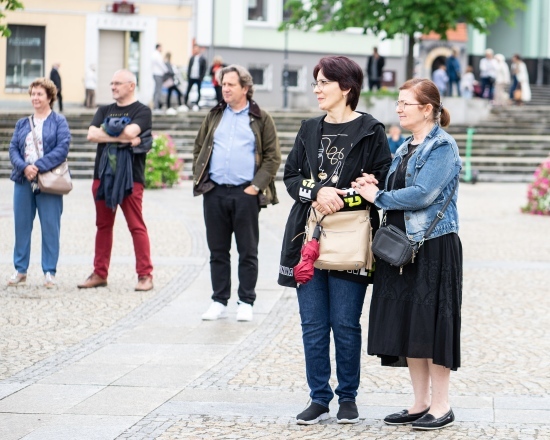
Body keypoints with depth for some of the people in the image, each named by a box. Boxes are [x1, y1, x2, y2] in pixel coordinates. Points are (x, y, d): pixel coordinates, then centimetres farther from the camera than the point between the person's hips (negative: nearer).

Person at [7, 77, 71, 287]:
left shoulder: (58, 121, 2)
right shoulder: (22, 124, 15)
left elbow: (62, 149, -9)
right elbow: (13, 149, 6)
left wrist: (38, 167, -18)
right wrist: (24, 167, -14)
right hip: (24, 181, 4)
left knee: (50, 227, -1)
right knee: (21, 225, 5)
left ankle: (49, 272, 5)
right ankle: (20, 270, 14)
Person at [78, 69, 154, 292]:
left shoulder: (142, 111, 0)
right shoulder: (104, 111, 15)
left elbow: (130, 131, -19)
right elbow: (92, 134, -2)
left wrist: (106, 132, -3)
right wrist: (123, 138, -11)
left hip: (130, 177, -5)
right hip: (103, 174, 5)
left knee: (136, 226, -5)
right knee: (103, 225, 9)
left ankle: (145, 275, -4)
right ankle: (99, 273, 15)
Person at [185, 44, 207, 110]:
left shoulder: (202, 59, -1)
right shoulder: (192, 58, 7)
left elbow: (204, 69, -2)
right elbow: (189, 67, 9)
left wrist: (202, 77, -9)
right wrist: (188, 76, 1)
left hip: (198, 78, -3)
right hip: (191, 77, 3)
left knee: (198, 92, 2)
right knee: (188, 91, 4)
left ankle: (196, 104, 8)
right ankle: (185, 103, 11)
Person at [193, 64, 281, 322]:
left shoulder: (261, 120, 2)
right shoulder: (214, 117, 13)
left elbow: (273, 157, 0)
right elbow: (199, 149, 17)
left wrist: (257, 186, -9)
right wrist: (199, 178, 4)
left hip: (246, 194, -3)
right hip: (215, 193, 3)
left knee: (248, 252, 3)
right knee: (218, 251, 7)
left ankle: (246, 303, 9)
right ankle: (219, 302, 14)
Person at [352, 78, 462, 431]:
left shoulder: (443, 147, -10)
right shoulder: (405, 149, 16)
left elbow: (422, 194, -21)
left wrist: (378, 197, -11)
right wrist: (374, 187, -1)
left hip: (435, 247, -8)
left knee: (432, 323, -5)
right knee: (407, 325, 8)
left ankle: (441, 406, 3)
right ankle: (421, 403, 16)